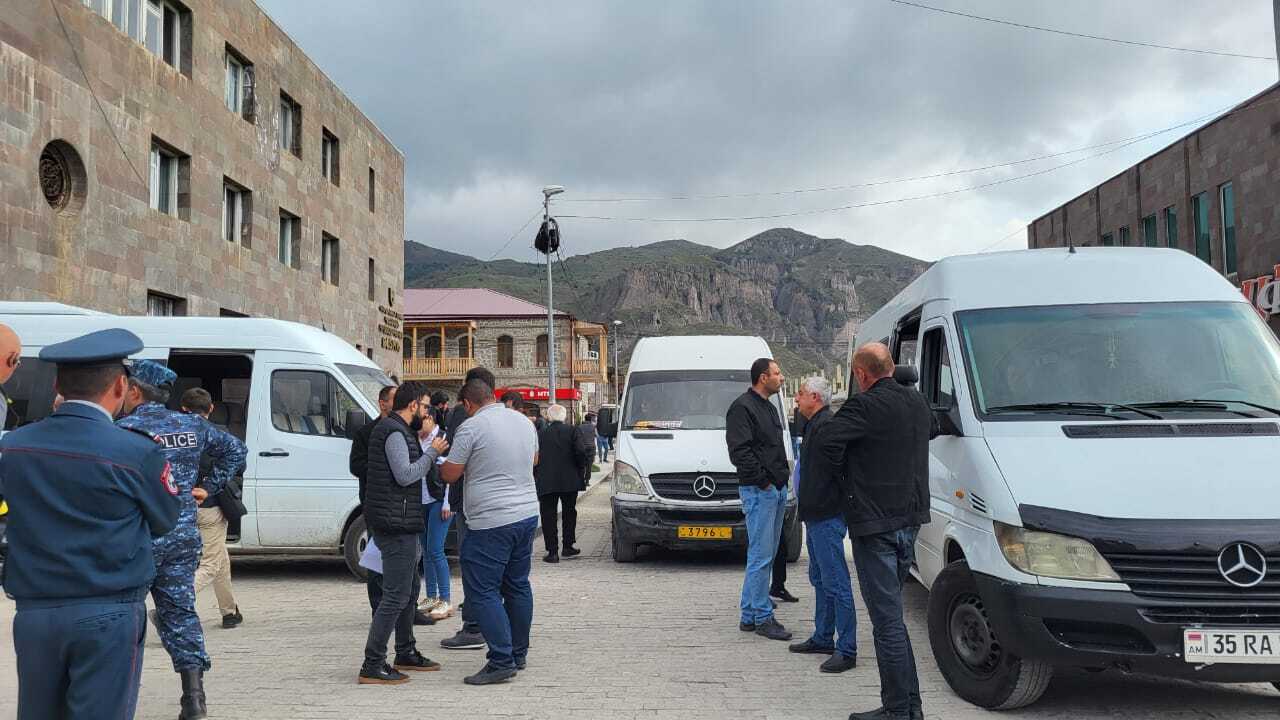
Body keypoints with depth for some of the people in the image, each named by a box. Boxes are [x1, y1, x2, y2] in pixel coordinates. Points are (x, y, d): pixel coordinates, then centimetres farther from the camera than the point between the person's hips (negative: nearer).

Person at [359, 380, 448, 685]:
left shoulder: (399, 430, 18)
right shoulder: (394, 432, -15)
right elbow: (405, 475, -22)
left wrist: (421, 439, 12)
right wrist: (432, 451, -13)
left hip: (399, 524, 11)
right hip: (396, 525, -11)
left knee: (409, 591, 20)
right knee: (396, 596, -8)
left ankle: (406, 654, 31)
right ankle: (372, 666, -5)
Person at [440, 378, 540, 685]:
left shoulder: (472, 427, -12)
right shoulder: (523, 421, 9)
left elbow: (449, 475, -7)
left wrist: (442, 457, 13)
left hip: (491, 523, -8)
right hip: (528, 513, 8)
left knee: (482, 591, -2)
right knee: (518, 585, 16)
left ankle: (501, 661, -6)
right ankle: (518, 654, 25)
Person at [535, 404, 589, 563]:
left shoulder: (540, 434, 0)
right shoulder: (571, 432, -3)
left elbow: (535, 459, 2)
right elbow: (579, 453, -7)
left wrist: (537, 478, 11)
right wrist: (579, 472, 9)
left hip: (546, 483, -1)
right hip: (569, 481, 1)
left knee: (548, 517, 4)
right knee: (569, 514, 17)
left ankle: (552, 551, 0)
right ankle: (568, 546, 21)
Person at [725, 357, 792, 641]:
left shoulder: (769, 408, 20)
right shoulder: (742, 408, -11)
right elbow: (739, 451, -19)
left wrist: (783, 475, 15)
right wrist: (762, 481, -16)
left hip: (776, 489, 10)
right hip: (758, 491, -10)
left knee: (764, 556, 12)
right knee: (761, 556, -6)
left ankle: (749, 615, 19)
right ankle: (763, 618, -1)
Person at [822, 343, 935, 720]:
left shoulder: (866, 406, -16)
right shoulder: (917, 401, 10)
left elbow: (827, 440, -25)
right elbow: (933, 429, 30)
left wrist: (845, 467, -6)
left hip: (875, 524, -8)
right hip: (910, 518, 8)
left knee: (887, 619, -3)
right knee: (891, 613, 20)